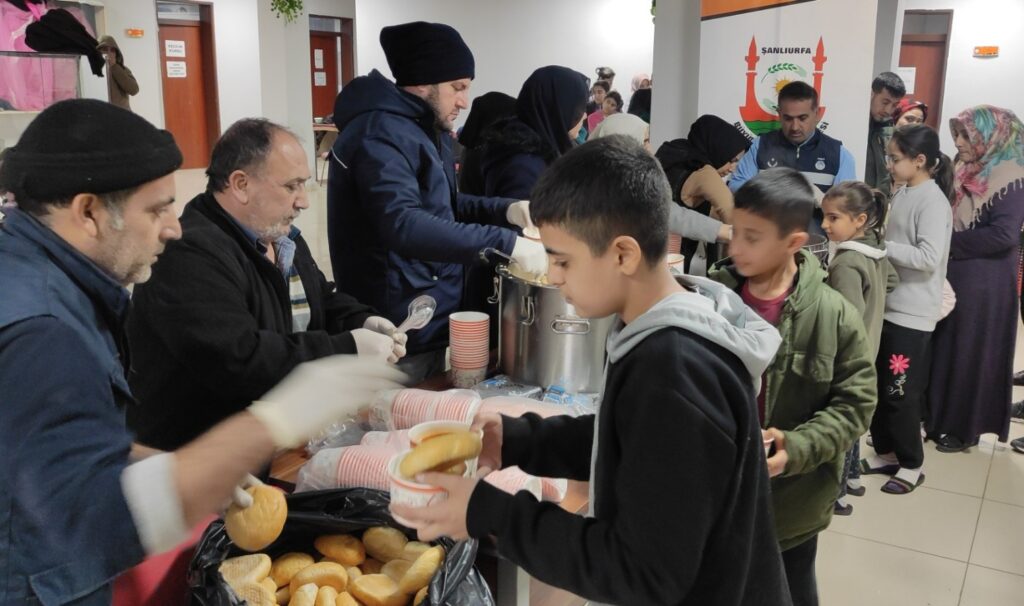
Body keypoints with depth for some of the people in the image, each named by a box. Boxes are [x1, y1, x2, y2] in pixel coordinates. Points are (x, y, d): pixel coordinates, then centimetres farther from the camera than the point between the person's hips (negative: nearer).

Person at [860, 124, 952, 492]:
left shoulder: (933, 201, -15)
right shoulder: (901, 195, 9)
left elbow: (928, 258, -23)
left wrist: (879, 245, -20)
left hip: (912, 314, -8)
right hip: (887, 305, 8)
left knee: (901, 392, 0)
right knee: (879, 386, 14)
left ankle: (911, 465, 16)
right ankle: (886, 453, 28)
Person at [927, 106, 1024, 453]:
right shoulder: (966, 173, 11)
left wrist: (950, 242, -15)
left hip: (983, 282, -7)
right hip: (953, 276, 7)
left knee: (972, 352, 4)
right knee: (945, 349, 12)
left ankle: (965, 427, 17)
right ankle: (941, 417, 24)